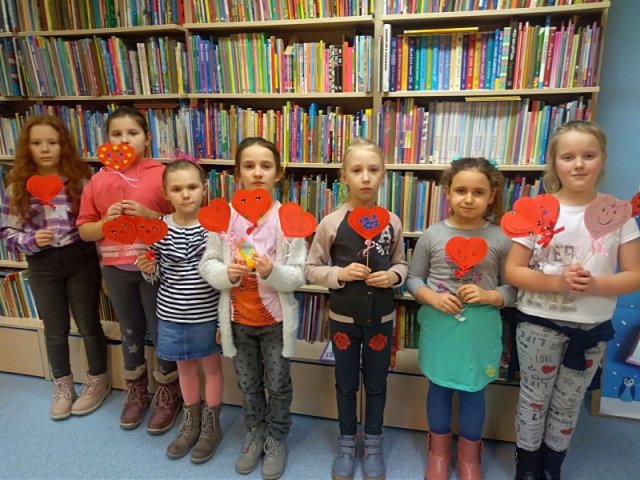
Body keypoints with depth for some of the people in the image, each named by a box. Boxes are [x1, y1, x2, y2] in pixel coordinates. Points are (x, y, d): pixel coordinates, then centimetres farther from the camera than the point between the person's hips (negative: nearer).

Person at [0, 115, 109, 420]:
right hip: (41, 265, 2)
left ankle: (98, 379, 32)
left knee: (88, 323, 11)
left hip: (80, 259, -2)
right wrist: (32, 241, -16)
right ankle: (62, 384, 38)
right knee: (55, 329, 17)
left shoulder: (80, 178, -6)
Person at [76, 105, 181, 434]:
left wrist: (149, 215, -22)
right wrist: (106, 222, -14)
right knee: (130, 332, 19)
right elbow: (84, 231, 5)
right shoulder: (97, 182, 3)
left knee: (161, 331, 8)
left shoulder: (161, 174, -8)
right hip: (116, 268, 4)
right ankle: (135, 391, 41)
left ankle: (167, 393, 30)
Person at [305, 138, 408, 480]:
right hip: (343, 318, -1)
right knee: (346, 384, 18)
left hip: (381, 318, 1)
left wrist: (393, 276, -14)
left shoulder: (392, 222, -6)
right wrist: (340, 274, -22)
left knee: (376, 384, 18)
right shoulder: (331, 223, -13)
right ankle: (347, 444, 40)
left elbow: (401, 264, 6)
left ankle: (373, 445, 41)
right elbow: (311, 270, -6)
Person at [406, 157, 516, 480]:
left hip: (481, 329, 0)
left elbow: (513, 288, -1)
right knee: (439, 387, 16)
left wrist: (488, 296, -19)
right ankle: (438, 450, 41)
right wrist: (432, 298, -15)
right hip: (439, 325, 1)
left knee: (474, 391, 15)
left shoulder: (501, 239, -6)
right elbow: (413, 278, 1)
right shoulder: (432, 235, -5)